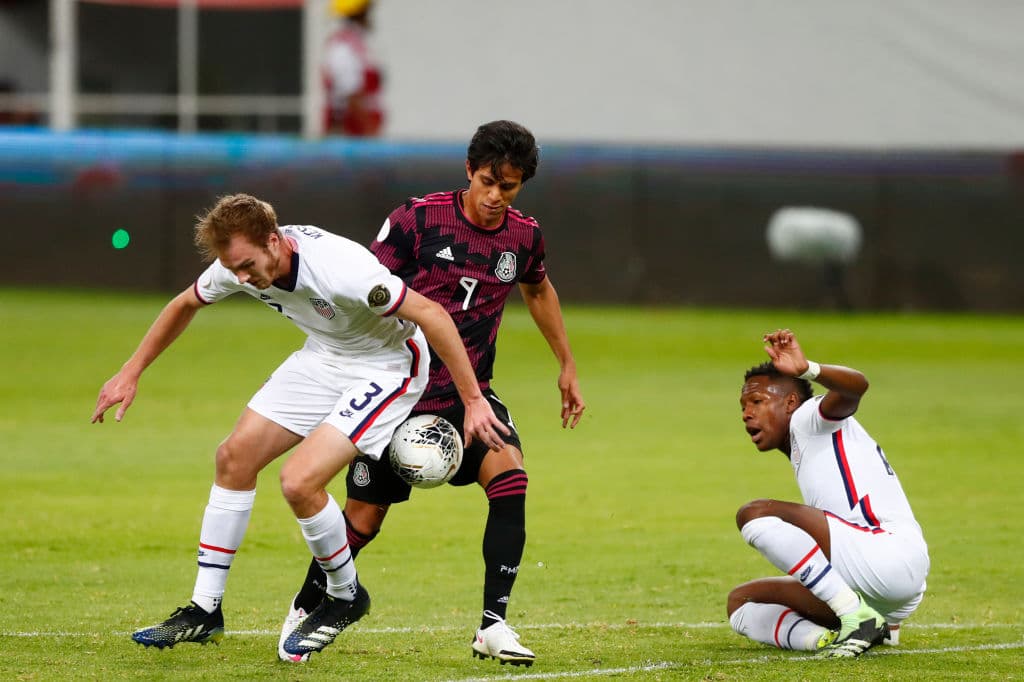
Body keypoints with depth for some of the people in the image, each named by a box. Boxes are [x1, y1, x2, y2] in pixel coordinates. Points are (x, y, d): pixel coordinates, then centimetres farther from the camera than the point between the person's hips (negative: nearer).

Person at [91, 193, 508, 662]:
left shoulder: (337, 268, -36)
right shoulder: (240, 262, -13)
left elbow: (431, 314, -30)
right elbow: (184, 305, 9)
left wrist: (472, 400, -28)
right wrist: (130, 374, 9)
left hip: (386, 366, -8)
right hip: (323, 356, 8)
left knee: (298, 481, -21)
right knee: (235, 456, 1)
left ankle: (346, 597, 6)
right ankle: (204, 613, 11)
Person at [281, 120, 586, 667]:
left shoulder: (524, 236, 1)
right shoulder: (418, 218, -13)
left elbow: (538, 291, 24)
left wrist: (567, 366, 26)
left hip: (470, 395, 3)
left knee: (509, 474, -24)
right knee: (365, 516, 1)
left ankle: (493, 625, -21)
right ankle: (303, 611, 28)